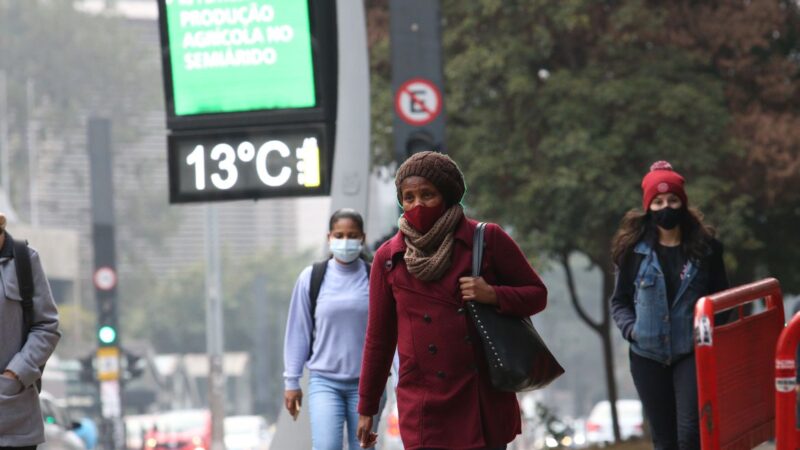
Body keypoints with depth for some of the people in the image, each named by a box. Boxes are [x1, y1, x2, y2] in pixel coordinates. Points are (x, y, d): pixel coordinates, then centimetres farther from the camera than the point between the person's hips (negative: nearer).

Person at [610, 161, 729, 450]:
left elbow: (721, 297, 11)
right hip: (648, 355, 1)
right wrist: (631, 329, -9)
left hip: (692, 353, -1)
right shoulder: (634, 250, 1)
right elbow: (619, 301, 10)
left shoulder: (704, 247, 2)